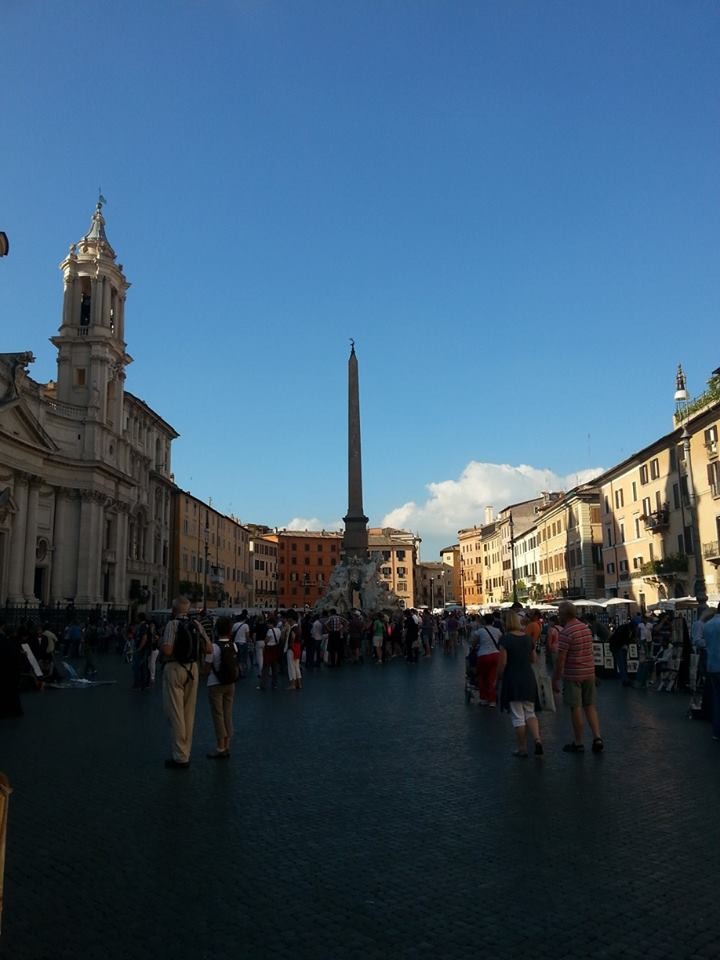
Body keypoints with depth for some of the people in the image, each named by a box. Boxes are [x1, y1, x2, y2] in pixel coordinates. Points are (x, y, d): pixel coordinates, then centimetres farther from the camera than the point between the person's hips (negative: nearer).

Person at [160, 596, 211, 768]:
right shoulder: (196, 625, 3)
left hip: (175, 669, -5)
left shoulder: (172, 624, -13)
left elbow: (167, 650, -22)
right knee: (189, 713, 15)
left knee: (175, 713, 2)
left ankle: (180, 757, 5)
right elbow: (209, 649, 0)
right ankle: (185, 753, 24)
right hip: (193, 669, 6)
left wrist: (159, 644, -2)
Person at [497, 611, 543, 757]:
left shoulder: (505, 638, -13)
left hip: (512, 679, -5)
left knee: (518, 716, 5)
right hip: (529, 679, 5)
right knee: (530, 713, 16)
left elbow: (502, 661, -15)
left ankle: (522, 748, 12)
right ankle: (537, 740, -2)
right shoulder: (528, 637, 4)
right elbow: (533, 659, 12)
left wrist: (499, 675, 1)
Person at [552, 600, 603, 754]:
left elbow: (561, 658, -17)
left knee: (575, 708, 3)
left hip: (573, 675, -7)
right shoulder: (586, 628, 8)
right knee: (590, 706, 16)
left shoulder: (566, 632, -17)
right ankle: (597, 737, 7)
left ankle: (578, 743, 12)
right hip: (589, 672, 7)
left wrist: (555, 679, -10)